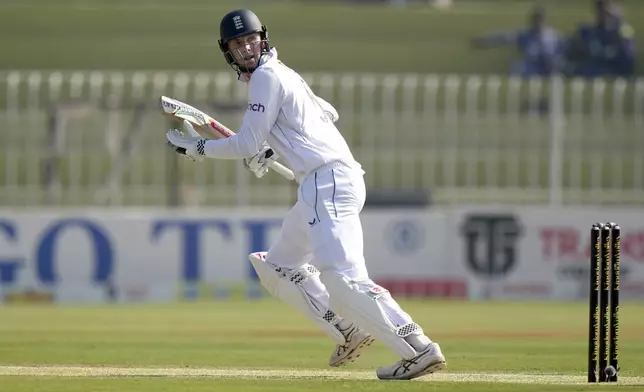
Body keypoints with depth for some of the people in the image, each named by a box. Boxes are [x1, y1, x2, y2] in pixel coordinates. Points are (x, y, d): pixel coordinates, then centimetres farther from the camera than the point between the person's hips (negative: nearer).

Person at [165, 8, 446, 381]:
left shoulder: (266, 76, -4)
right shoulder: (284, 74, 24)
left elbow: (248, 145, -7)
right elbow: (328, 113, 37)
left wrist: (196, 148, 6)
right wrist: (272, 148, 32)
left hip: (328, 180, -11)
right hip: (324, 184, 11)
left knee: (342, 277, -24)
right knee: (278, 267, 19)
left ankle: (419, 349, -34)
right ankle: (348, 332, 10)